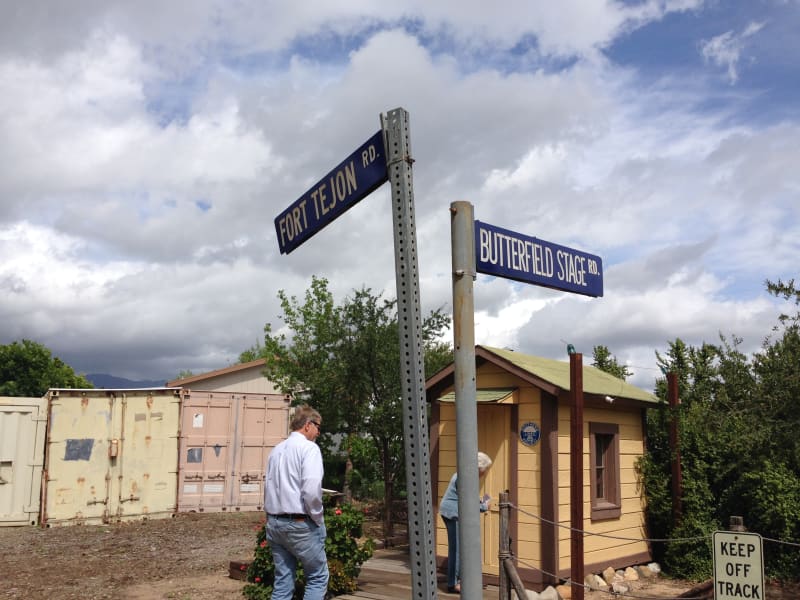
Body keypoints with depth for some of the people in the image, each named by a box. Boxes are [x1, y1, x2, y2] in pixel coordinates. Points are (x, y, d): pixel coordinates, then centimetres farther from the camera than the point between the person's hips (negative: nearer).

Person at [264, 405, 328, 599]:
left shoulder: (276, 450, 13)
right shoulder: (309, 447, -11)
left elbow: (268, 487, 15)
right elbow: (311, 489, -21)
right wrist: (317, 518, -8)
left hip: (274, 523, 7)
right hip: (300, 524, -7)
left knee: (282, 582, 10)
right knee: (318, 577, 6)